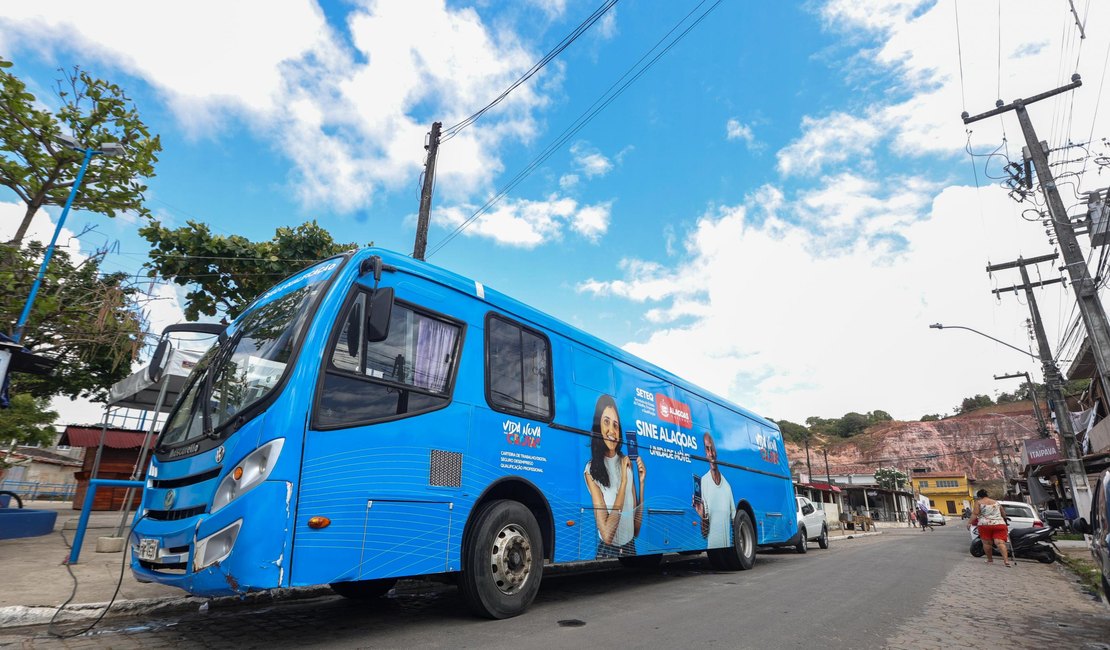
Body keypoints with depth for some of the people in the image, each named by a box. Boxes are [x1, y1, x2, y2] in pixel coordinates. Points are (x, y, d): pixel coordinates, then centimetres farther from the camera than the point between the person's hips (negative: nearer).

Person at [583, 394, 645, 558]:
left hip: (630, 547, 2)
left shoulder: (626, 462, 2)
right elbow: (607, 535, -19)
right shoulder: (592, 470, -13)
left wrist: (642, 482, -4)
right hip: (607, 550, -2)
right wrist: (623, 481, -19)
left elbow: (637, 528, 5)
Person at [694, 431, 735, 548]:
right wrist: (702, 516, -29)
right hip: (711, 544, -5)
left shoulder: (727, 485, 8)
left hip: (727, 543, 5)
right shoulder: (703, 482, -9)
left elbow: (734, 517, 14)